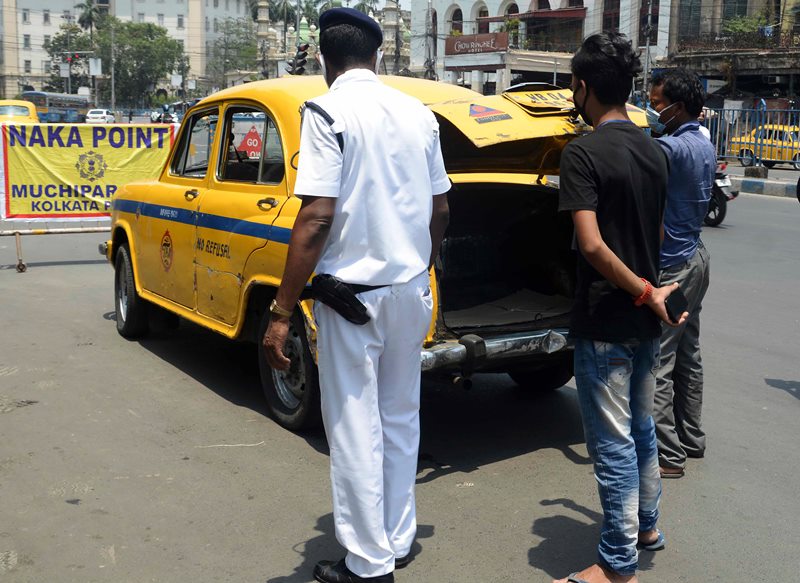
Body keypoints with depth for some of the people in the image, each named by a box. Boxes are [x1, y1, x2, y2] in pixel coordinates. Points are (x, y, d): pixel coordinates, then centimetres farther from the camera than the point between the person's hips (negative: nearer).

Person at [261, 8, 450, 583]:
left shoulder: (328, 111, -11)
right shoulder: (420, 114, 6)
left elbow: (317, 218, -19)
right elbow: (440, 211, 12)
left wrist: (282, 312, -16)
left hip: (354, 292, -6)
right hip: (412, 291, 6)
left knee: (356, 429, 6)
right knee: (401, 419, 18)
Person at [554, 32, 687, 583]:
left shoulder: (583, 153, -17)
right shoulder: (654, 151, 7)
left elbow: (592, 245, -26)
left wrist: (644, 292, -17)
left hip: (605, 324, -8)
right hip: (646, 323, 8)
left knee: (613, 443, 2)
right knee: (642, 428, 22)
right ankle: (646, 525, 39)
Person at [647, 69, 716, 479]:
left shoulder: (672, 148, -21)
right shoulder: (704, 146, 10)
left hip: (670, 266, -10)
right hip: (694, 257, 10)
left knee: (657, 361, -4)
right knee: (687, 354, 18)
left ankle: (667, 455, 2)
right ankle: (691, 439, 29)